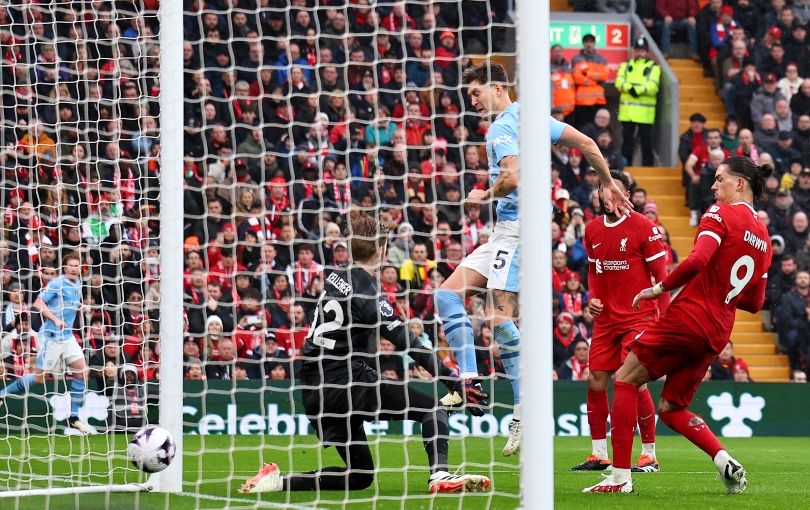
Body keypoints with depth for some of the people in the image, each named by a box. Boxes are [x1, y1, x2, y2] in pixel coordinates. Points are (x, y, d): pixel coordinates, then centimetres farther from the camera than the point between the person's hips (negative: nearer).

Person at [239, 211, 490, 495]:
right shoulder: (366, 293, -12)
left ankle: (276, 481, 4)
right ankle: (439, 474, -30)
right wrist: (452, 381, -15)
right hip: (345, 382, -8)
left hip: (316, 391, 8)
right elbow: (407, 343, -15)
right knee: (433, 409, -4)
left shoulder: (336, 277, 10)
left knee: (360, 476, 16)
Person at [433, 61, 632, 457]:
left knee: (502, 318, -14)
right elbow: (586, 143, 17)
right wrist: (608, 185, 24)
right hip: (508, 229, 10)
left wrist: (485, 195, -6)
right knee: (448, 294, 6)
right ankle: (470, 384, -1)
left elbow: (512, 177, -26)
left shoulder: (502, 127, -12)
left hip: (517, 227, -10)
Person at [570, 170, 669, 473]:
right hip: (605, 319, 6)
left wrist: (663, 319, -10)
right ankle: (598, 455, 11)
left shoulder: (644, 227, -8)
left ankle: (649, 455, -3)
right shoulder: (592, 230, 10)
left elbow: (660, 274, -6)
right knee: (595, 382, 2)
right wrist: (592, 298, 5)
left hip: (639, 317, -6)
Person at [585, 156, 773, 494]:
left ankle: (620, 475, -5)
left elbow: (697, 261, -22)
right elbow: (755, 303, 17)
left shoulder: (721, 213, -7)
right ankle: (724, 460, -3)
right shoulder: (763, 237, 15)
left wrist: (660, 288, -10)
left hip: (688, 316, -7)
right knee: (671, 408, 17)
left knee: (625, 380, 3)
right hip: (718, 334, 7)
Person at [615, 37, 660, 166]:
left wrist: (639, 90, -23)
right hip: (627, 110, 3)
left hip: (645, 111, -3)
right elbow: (619, 82, 0)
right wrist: (630, 88, -19)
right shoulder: (625, 66, 15)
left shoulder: (653, 67, 4)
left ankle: (648, 165, 5)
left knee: (646, 141, -1)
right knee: (627, 140, 7)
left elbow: (652, 86, -10)